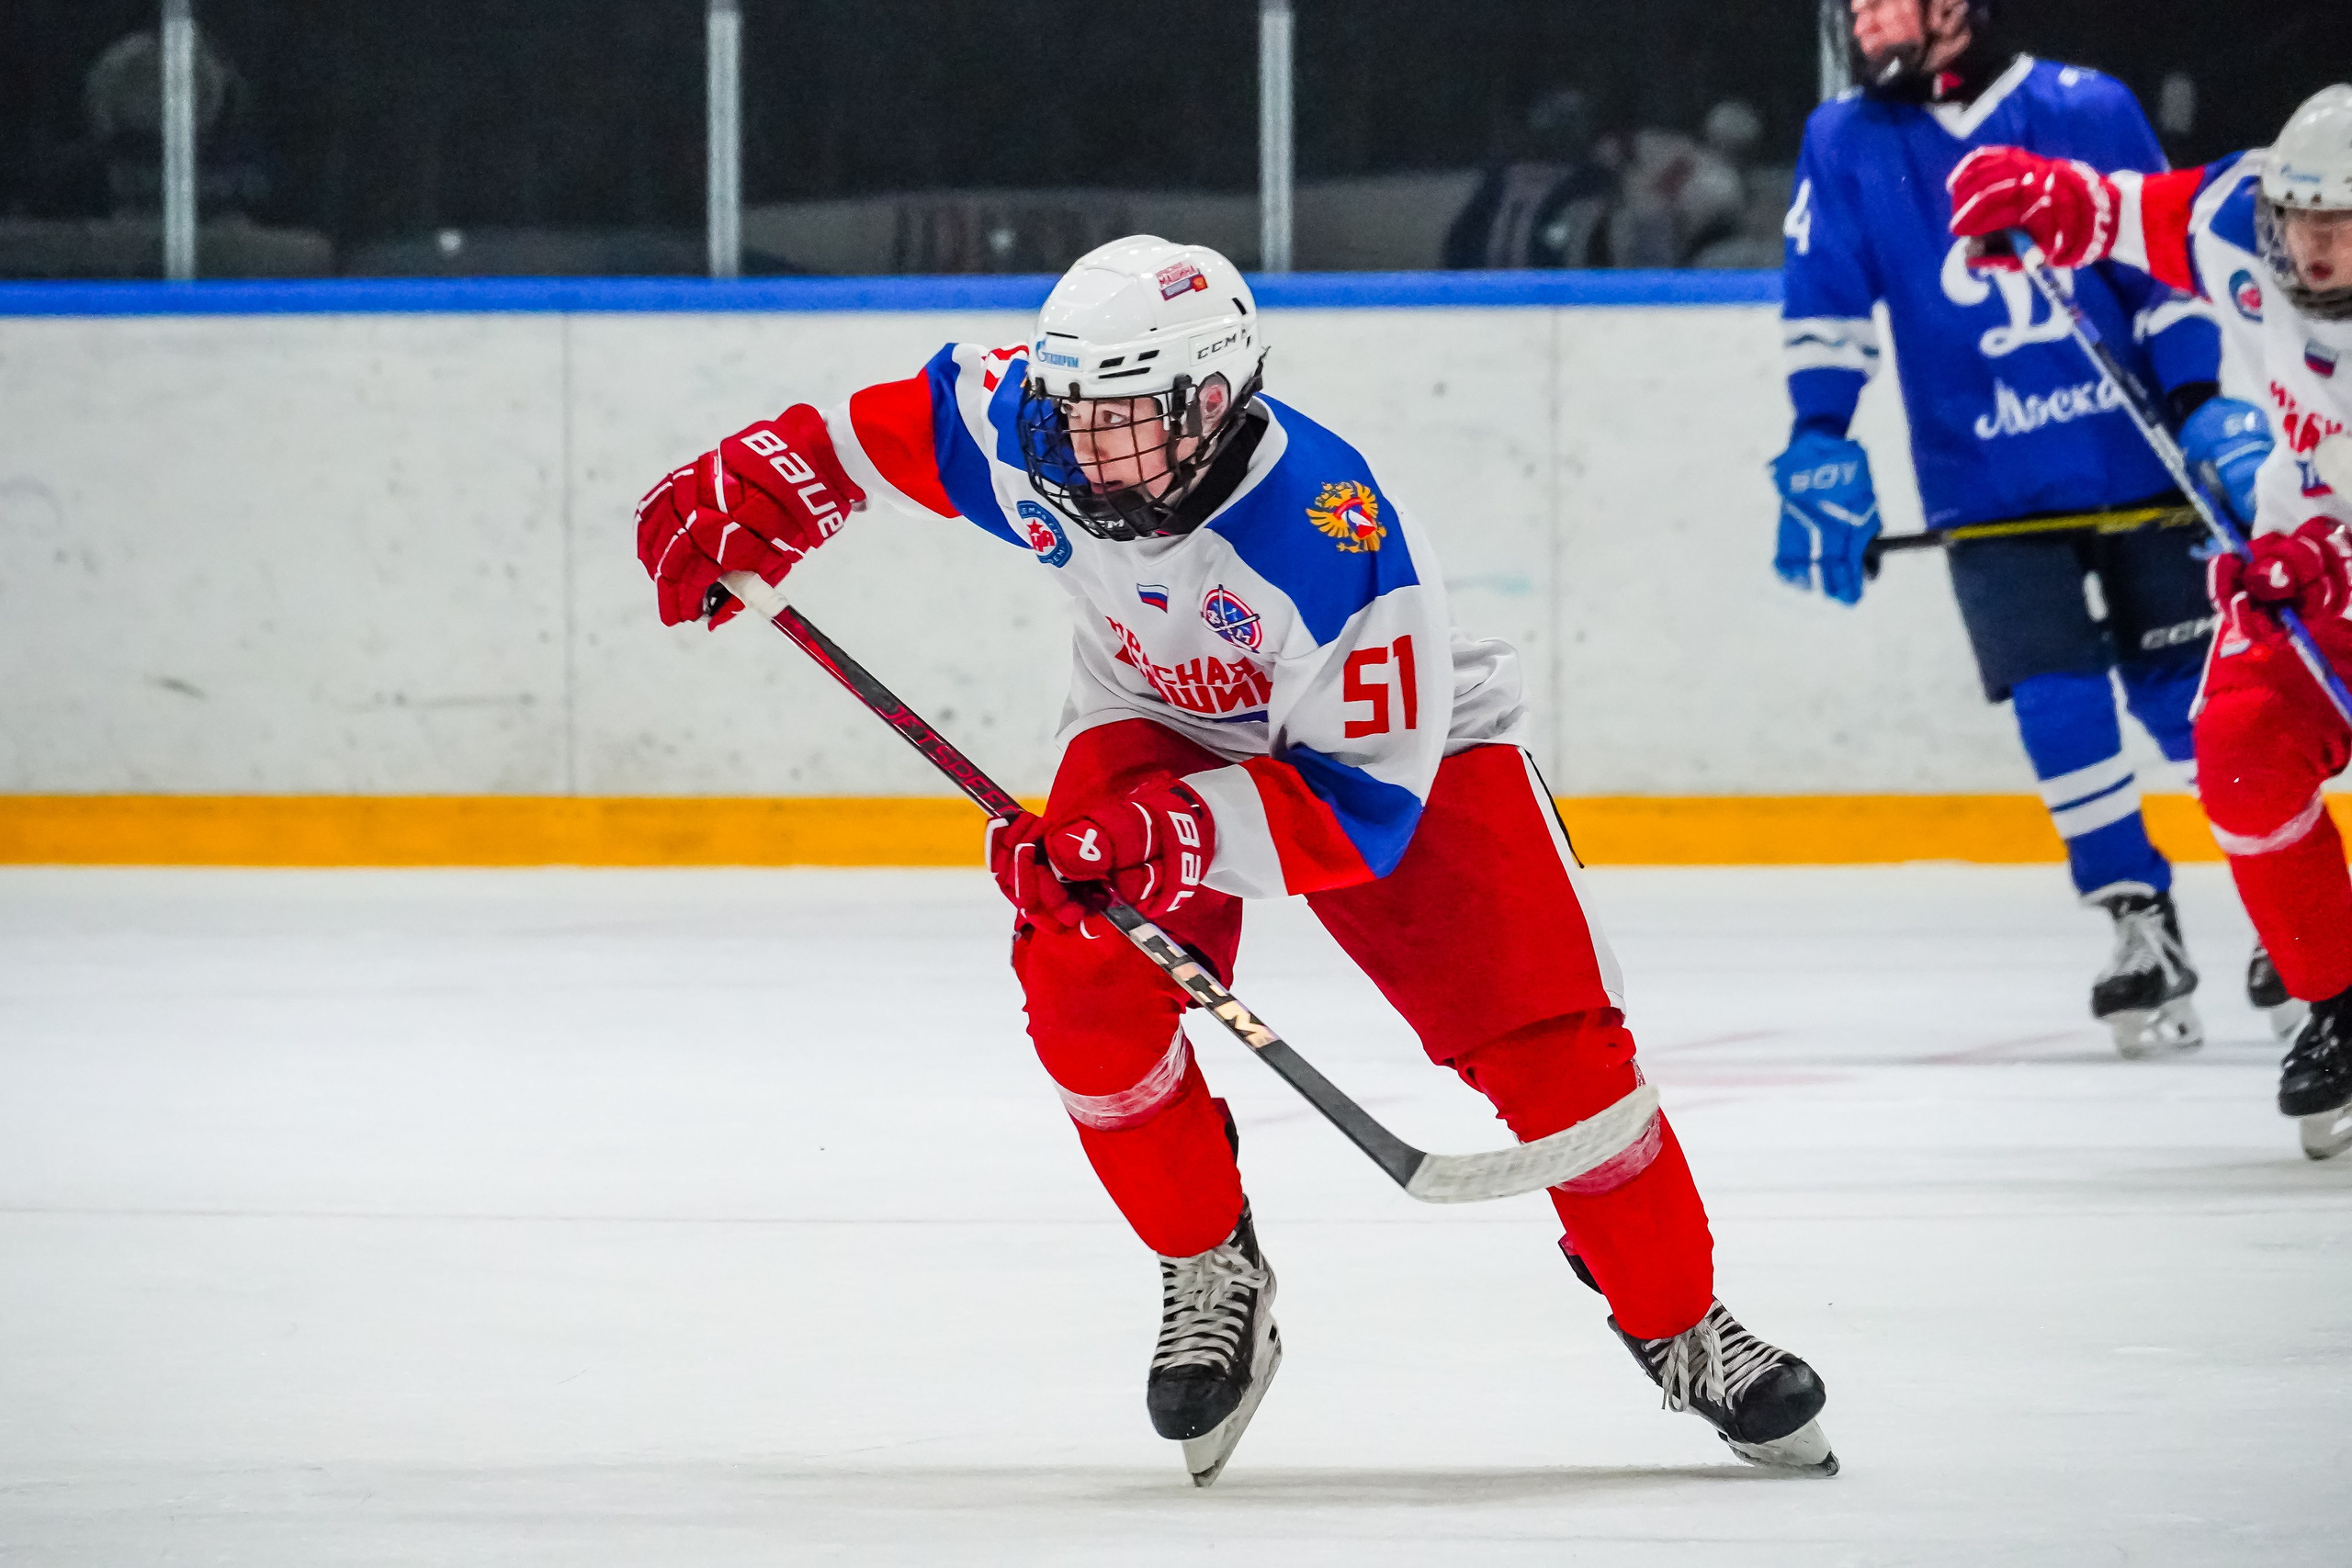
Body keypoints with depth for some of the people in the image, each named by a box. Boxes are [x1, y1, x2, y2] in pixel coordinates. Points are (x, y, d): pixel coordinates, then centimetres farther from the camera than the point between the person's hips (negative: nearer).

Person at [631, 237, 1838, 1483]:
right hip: (1157, 715, 4)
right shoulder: (1029, 426, -26)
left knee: (1547, 1033, -15)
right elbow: (892, 425, -2)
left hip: (1401, 732, -4)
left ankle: (1681, 1327, 4)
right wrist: (741, 491, -10)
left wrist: (1168, 836, -45)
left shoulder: (1336, 542, -40)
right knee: (1083, 979, -21)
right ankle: (1210, 1277, 0)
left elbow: (1366, 798, -36)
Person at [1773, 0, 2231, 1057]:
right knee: (2060, 710, -10)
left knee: (2191, 695, 3)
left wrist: (2202, 411, -6)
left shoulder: (2089, 112, -4)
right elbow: (1825, 305, -3)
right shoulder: (1845, 141, 0)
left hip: (2135, 469, -1)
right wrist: (1818, 450, -13)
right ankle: (2144, 930, 0)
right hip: (1988, 489, 1)